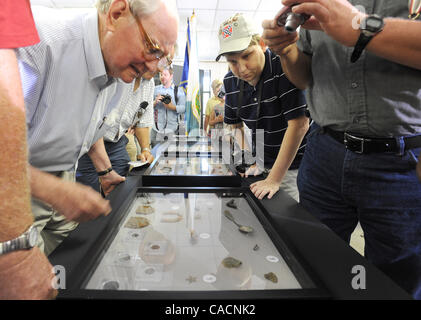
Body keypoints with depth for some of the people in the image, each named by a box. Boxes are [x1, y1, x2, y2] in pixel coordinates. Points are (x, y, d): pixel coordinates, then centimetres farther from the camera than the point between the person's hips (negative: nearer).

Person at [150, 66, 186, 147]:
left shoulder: (179, 90, 9)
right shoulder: (155, 89, 13)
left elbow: (183, 108, -2)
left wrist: (172, 107, -17)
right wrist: (155, 102, -13)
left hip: (172, 129, -1)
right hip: (157, 128, 1)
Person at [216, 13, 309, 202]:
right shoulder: (230, 81, -1)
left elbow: (299, 124, -25)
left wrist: (273, 180, -24)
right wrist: (250, 163, 1)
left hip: (296, 164, -4)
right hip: (264, 165, 5)